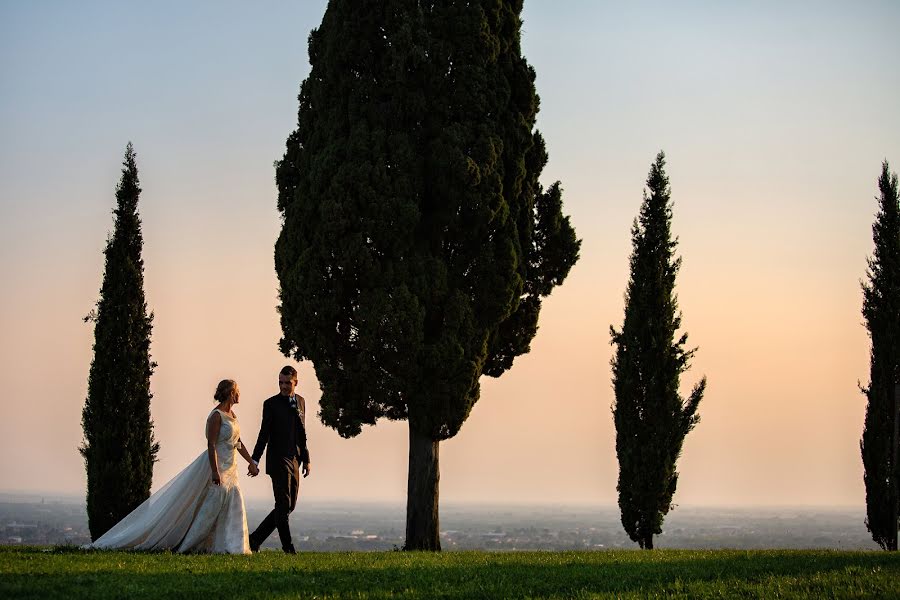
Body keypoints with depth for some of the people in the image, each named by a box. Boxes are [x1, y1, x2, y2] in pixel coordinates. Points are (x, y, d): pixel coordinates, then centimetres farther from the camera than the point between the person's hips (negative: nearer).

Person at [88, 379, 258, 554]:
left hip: (229, 469, 9)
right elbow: (211, 445, -21)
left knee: (234, 505, 2)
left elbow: (238, 443, 19)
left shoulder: (231, 415, 12)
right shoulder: (216, 416, -15)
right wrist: (215, 472, -27)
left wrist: (251, 463, 19)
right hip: (216, 466, -9)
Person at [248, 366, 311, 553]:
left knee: (289, 506, 8)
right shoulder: (271, 404, -4)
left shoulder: (301, 402, 13)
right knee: (283, 505, -7)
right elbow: (264, 434, -6)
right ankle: (288, 547, -1)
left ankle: (256, 538, 16)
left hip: (294, 460, 7)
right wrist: (255, 460, -12)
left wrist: (306, 459, 15)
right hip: (278, 459, -7)